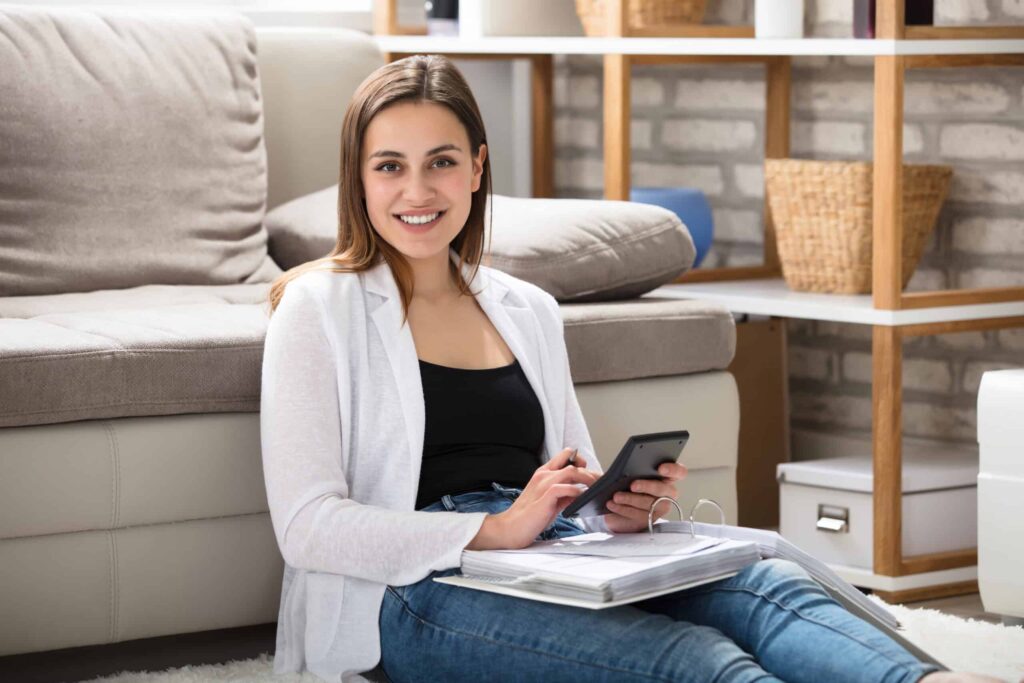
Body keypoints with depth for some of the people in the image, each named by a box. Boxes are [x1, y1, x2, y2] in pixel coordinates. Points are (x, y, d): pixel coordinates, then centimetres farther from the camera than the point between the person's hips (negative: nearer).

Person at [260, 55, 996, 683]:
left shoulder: (528, 310, 23)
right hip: (416, 593, -5)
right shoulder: (321, 309, 5)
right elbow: (307, 525, -6)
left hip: (560, 565, 5)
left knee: (766, 588, -28)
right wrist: (497, 529, -16)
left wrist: (624, 509, 0)